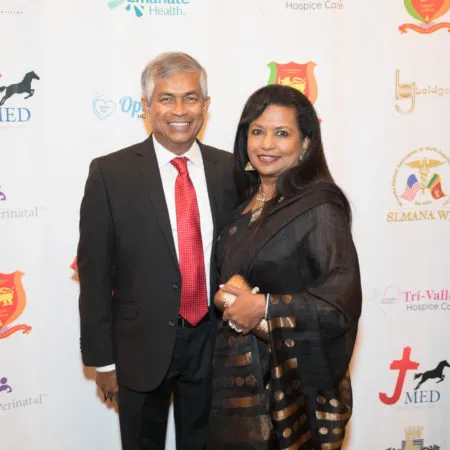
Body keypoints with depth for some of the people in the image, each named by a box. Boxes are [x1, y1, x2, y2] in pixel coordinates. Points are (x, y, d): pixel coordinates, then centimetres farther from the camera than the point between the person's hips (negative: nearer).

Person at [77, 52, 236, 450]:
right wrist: (102, 358, -6)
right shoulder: (111, 173, -10)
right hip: (141, 346, -2)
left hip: (211, 341, 3)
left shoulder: (228, 168, -2)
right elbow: (95, 273, -8)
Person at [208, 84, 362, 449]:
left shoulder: (319, 207, -14)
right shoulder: (248, 203, 6)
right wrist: (227, 297, 2)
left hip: (293, 382, -6)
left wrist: (265, 308, -20)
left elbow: (344, 301, -19)